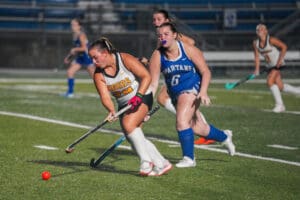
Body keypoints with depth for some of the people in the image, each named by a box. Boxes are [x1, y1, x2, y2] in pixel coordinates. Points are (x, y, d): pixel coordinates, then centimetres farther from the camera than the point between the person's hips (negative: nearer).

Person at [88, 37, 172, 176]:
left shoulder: (125, 59, -19)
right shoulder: (98, 74, -6)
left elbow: (146, 76, -18)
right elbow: (104, 96, -16)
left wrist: (138, 95, -29)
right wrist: (111, 111, -35)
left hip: (141, 98, -7)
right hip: (124, 105, 7)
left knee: (128, 124, -28)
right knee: (133, 138, 0)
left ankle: (146, 161, -23)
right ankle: (161, 164, 10)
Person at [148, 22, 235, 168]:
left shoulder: (188, 50, -15)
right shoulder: (157, 56, -10)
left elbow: (205, 72, -10)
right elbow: (153, 84, -11)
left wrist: (203, 92, -23)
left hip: (192, 90, -4)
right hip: (175, 94, 4)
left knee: (182, 121, -21)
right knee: (198, 128, 12)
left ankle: (189, 158, -6)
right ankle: (224, 136, 41)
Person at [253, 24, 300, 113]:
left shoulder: (271, 40, -18)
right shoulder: (255, 43, 0)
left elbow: (284, 47, -16)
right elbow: (257, 56, 4)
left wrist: (280, 59, -23)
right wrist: (257, 69, -5)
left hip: (278, 64, -7)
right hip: (270, 65, 7)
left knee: (270, 81, -20)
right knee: (280, 86, 5)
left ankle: (279, 104, -10)